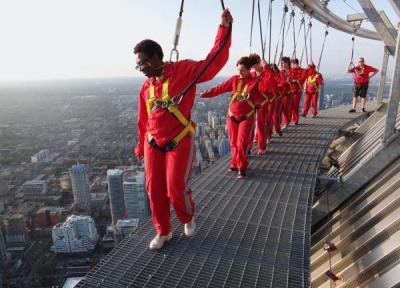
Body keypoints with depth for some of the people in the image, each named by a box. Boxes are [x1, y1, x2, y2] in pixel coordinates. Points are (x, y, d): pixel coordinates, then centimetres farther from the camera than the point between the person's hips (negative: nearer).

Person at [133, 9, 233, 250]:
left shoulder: (184, 70, -6)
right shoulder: (146, 87, 8)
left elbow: (213, 62, -14)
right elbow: (143, 120, 15)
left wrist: (224, 29, -18)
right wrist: (141, 146, 21)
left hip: (180, 142, -5)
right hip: (153, 144, 6)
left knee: (176, 188, -4)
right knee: (155, 189, 7)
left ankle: (188, 217, 31)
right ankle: (163, 232, 29)